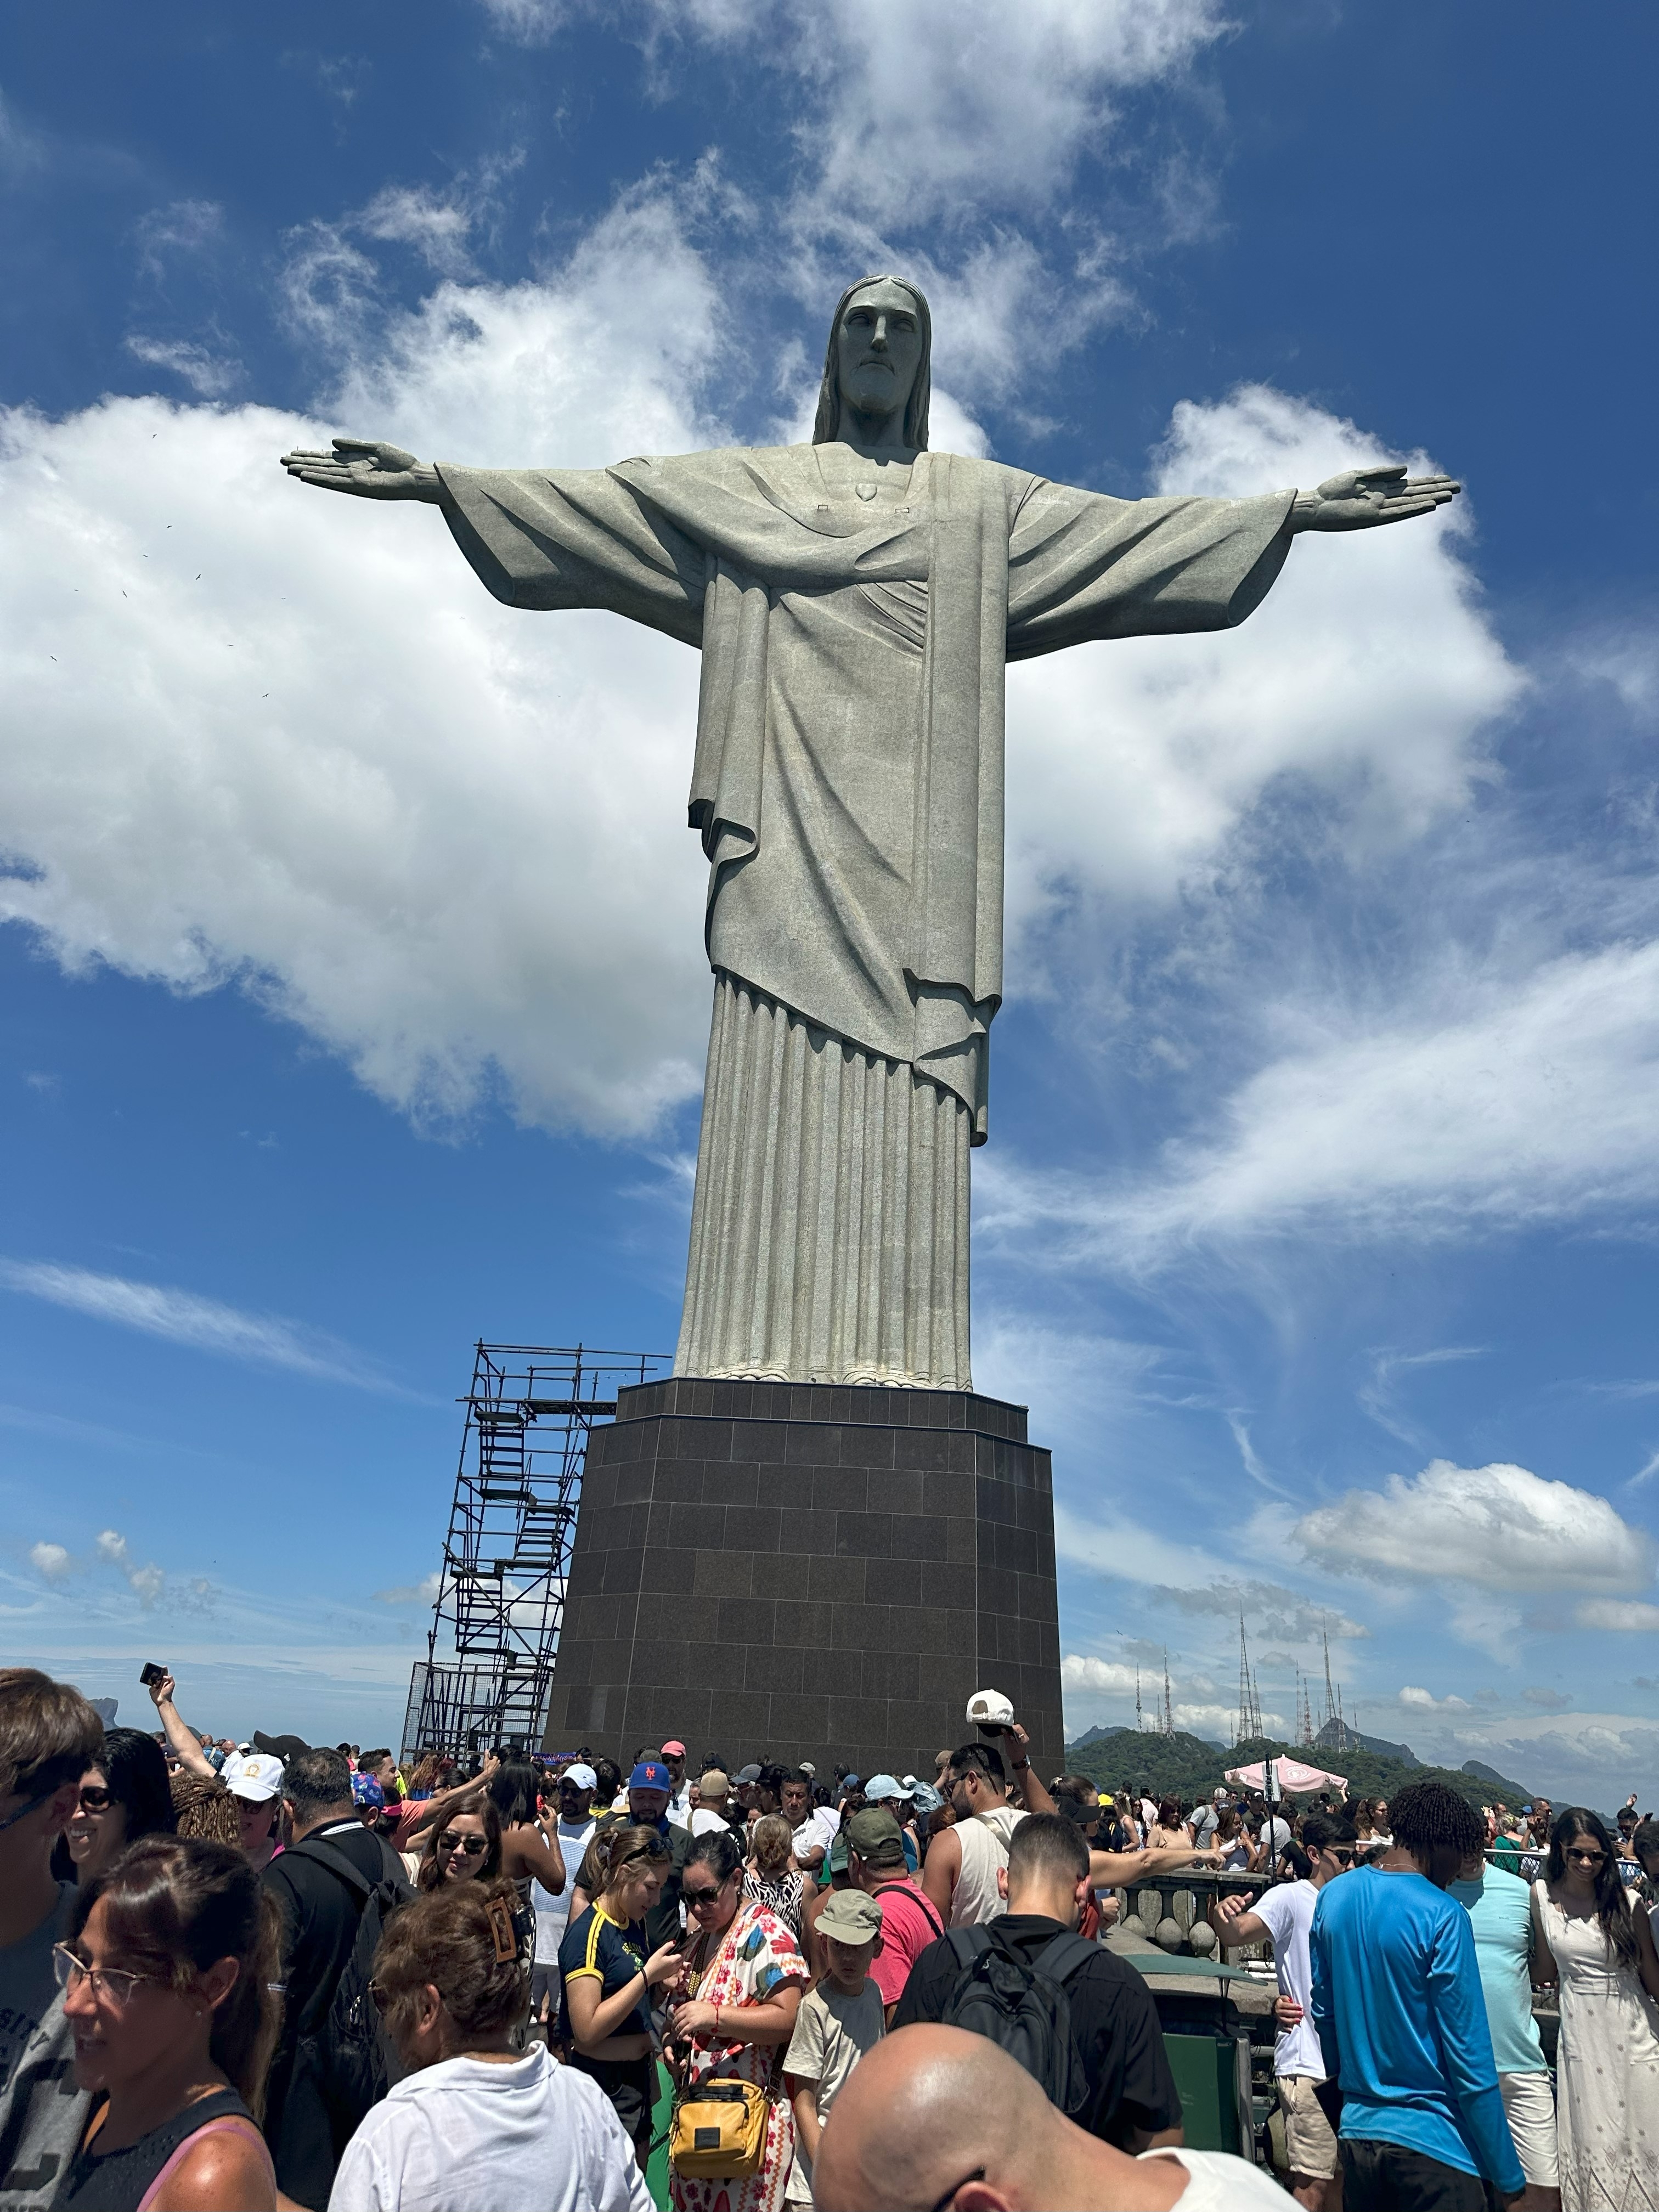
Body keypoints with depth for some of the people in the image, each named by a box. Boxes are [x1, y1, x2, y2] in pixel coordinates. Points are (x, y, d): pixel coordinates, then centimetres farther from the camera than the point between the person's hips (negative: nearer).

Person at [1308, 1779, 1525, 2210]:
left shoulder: (1332, 1897, 1)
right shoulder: (1442, 1916, -18)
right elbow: (1468, 2055, -16)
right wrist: (1508, 2176, -7)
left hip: (1356, 2128, 6)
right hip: (1430, 2140, -6)